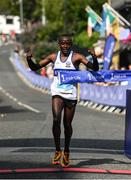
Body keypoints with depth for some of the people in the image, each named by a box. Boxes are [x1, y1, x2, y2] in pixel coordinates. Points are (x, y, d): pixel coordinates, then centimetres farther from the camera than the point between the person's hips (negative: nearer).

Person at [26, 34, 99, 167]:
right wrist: (29, 59, -7)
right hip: (57, 93, 1)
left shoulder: (76, 57, -3)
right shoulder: (53, 57, 6)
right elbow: (35, 67, 12)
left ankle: (66, 152, 27)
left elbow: (94, 68, -11)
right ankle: (57, 151, -4)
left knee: (67, 124, 6)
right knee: (56, 119, -19)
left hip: (71, 94, -1)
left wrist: (94, 57, -30)